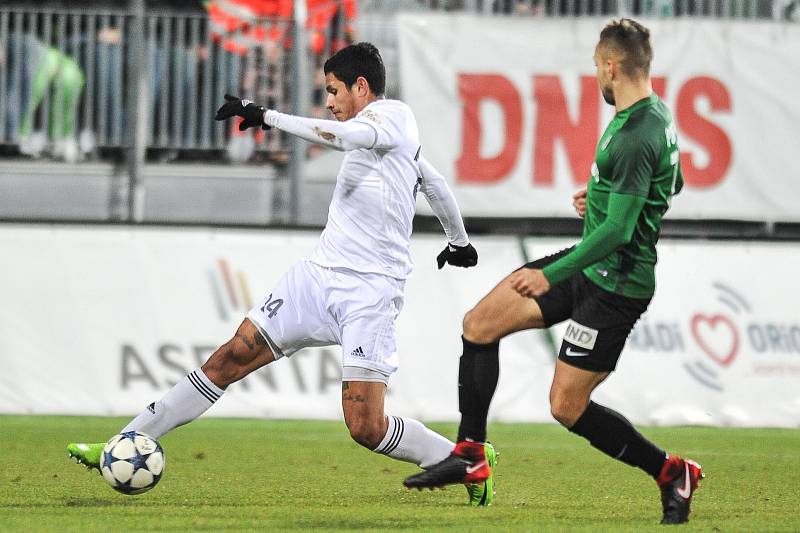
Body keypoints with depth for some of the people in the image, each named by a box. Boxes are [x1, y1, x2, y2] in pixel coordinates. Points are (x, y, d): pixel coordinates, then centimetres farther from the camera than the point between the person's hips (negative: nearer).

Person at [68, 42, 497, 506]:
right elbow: (436, 184, 35)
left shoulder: (392, 114, -8)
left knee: (366, 428, -14)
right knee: (233, 357, 0)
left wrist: (267, 116, -28)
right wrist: (459, 242, 51)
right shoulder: (383, 130, 19)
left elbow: (340, 135, -30)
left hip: (369, 292, -9)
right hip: (319, 274, 9)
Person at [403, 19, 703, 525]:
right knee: (480, 324, 6)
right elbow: (673, 181, 24)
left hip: (615, 284, -10)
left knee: (567, 406, -5)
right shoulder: (655, 114, 6)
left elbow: (617, 230, -28)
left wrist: (551, 275, -23)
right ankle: (470, 455, 11)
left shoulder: (635, 139, -26)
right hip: (590, 266, 10)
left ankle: (672, 473, 9)